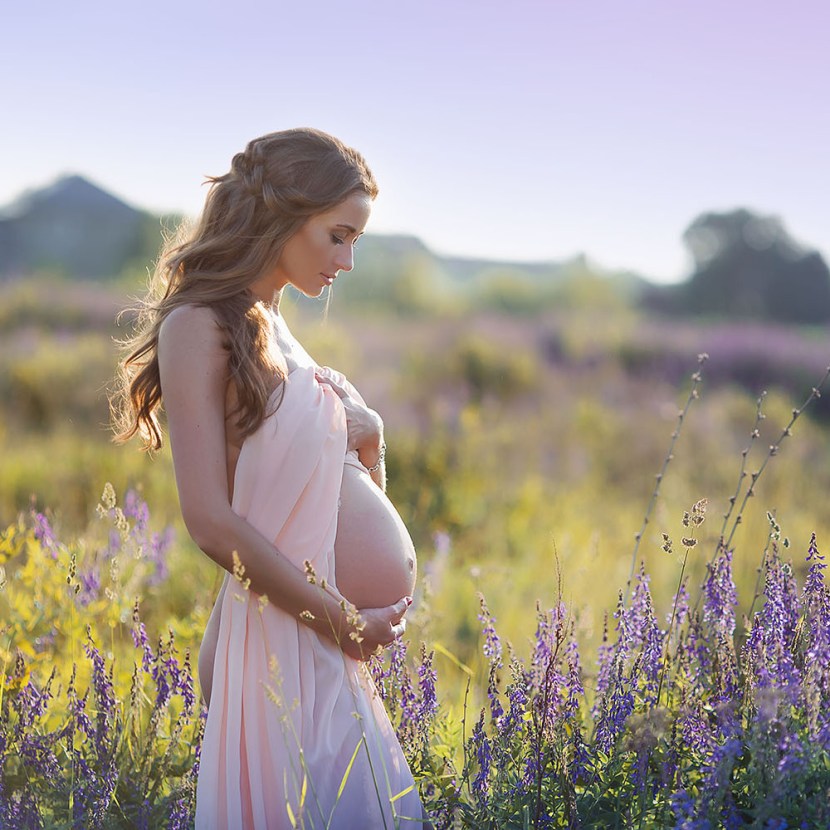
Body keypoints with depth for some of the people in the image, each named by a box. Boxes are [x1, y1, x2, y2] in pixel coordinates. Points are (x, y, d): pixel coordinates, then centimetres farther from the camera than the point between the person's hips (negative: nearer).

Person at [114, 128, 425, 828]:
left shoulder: (274, 328, 14)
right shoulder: (199, 327, -10)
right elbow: (210, 519, -17)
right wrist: (337, 619, -12)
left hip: (332, 648, 8)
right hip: (273, 642, -8)